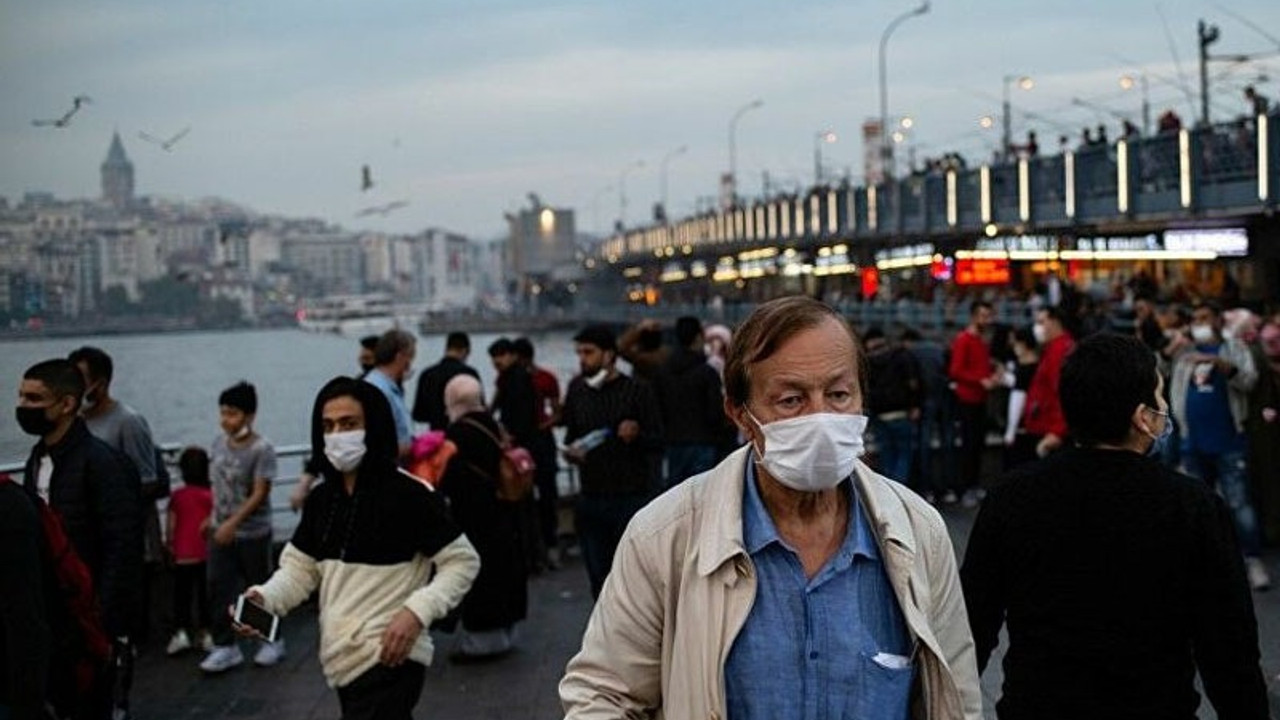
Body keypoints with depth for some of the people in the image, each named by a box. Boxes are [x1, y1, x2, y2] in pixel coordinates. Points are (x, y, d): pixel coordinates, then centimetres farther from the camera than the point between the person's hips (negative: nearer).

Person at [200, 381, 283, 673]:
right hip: (221, 531, 6)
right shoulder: (218, 444, 3)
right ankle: (225, 646, 11)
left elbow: (260, 493, -19)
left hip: (253, 533, -5)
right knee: (219, 588, 3)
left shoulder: (261, 449, -16)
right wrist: (214, 518, 12)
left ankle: (273, 640, 24)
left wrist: (233, 523, -24)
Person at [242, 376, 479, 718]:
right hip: (342, 659, 8)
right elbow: (300, 568, 11)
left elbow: (462, 561, -10)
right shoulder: (321, 499, 7)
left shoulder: (409, 495, -14)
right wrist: (263, 597, -9)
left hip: (389, 660, -8)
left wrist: (416, 611, -22)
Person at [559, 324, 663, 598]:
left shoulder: (636, 390, -4)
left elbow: (658, 442, -5)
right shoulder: (577, 388, 8)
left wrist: (636, 434, -26)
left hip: (630, 499, -4)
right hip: (591, 500, 4)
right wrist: (570, 450, -2)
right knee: (599, 579, 10)